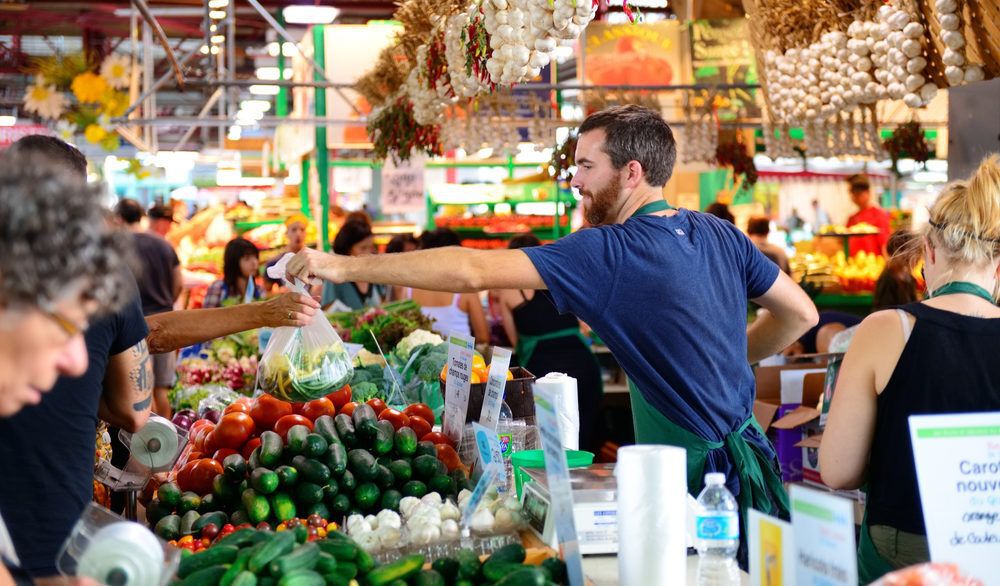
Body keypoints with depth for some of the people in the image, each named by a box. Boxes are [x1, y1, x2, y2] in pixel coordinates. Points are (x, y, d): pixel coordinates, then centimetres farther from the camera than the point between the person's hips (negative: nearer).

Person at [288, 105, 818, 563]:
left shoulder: (610, 252, -17)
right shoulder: (719, 234, 5)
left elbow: (471, 272, -21)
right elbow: (799, 313, 14)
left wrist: (344, 267, -17)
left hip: (698, 477, -8)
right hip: (746, 453, 8)